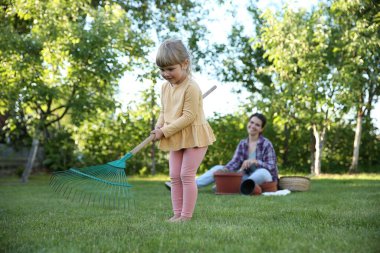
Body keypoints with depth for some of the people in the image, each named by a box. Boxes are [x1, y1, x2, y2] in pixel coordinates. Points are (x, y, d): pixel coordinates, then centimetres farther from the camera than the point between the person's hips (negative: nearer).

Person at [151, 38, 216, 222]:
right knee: (175, 176, 8)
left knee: (187, 175, -7)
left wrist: (165, 131, -20)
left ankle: (186, 215, 1)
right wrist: (159, 126, -5)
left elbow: (188, 116, -23)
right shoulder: (165, 86, 6)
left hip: (194, 136, -8)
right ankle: (177, 213, 14)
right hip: (176, 138, 8)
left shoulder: (191, 87, -20)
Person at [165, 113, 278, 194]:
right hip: (247, 177, 5)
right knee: (218, 168, -7)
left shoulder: (266, 144, -9)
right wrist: (223, 170, -24)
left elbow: (271, 167, -16)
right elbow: (234, 163, -4)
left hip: (265, 179, -5)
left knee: (263, 172, -40)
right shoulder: (242, 144, 7)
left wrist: (255, 161, -31)